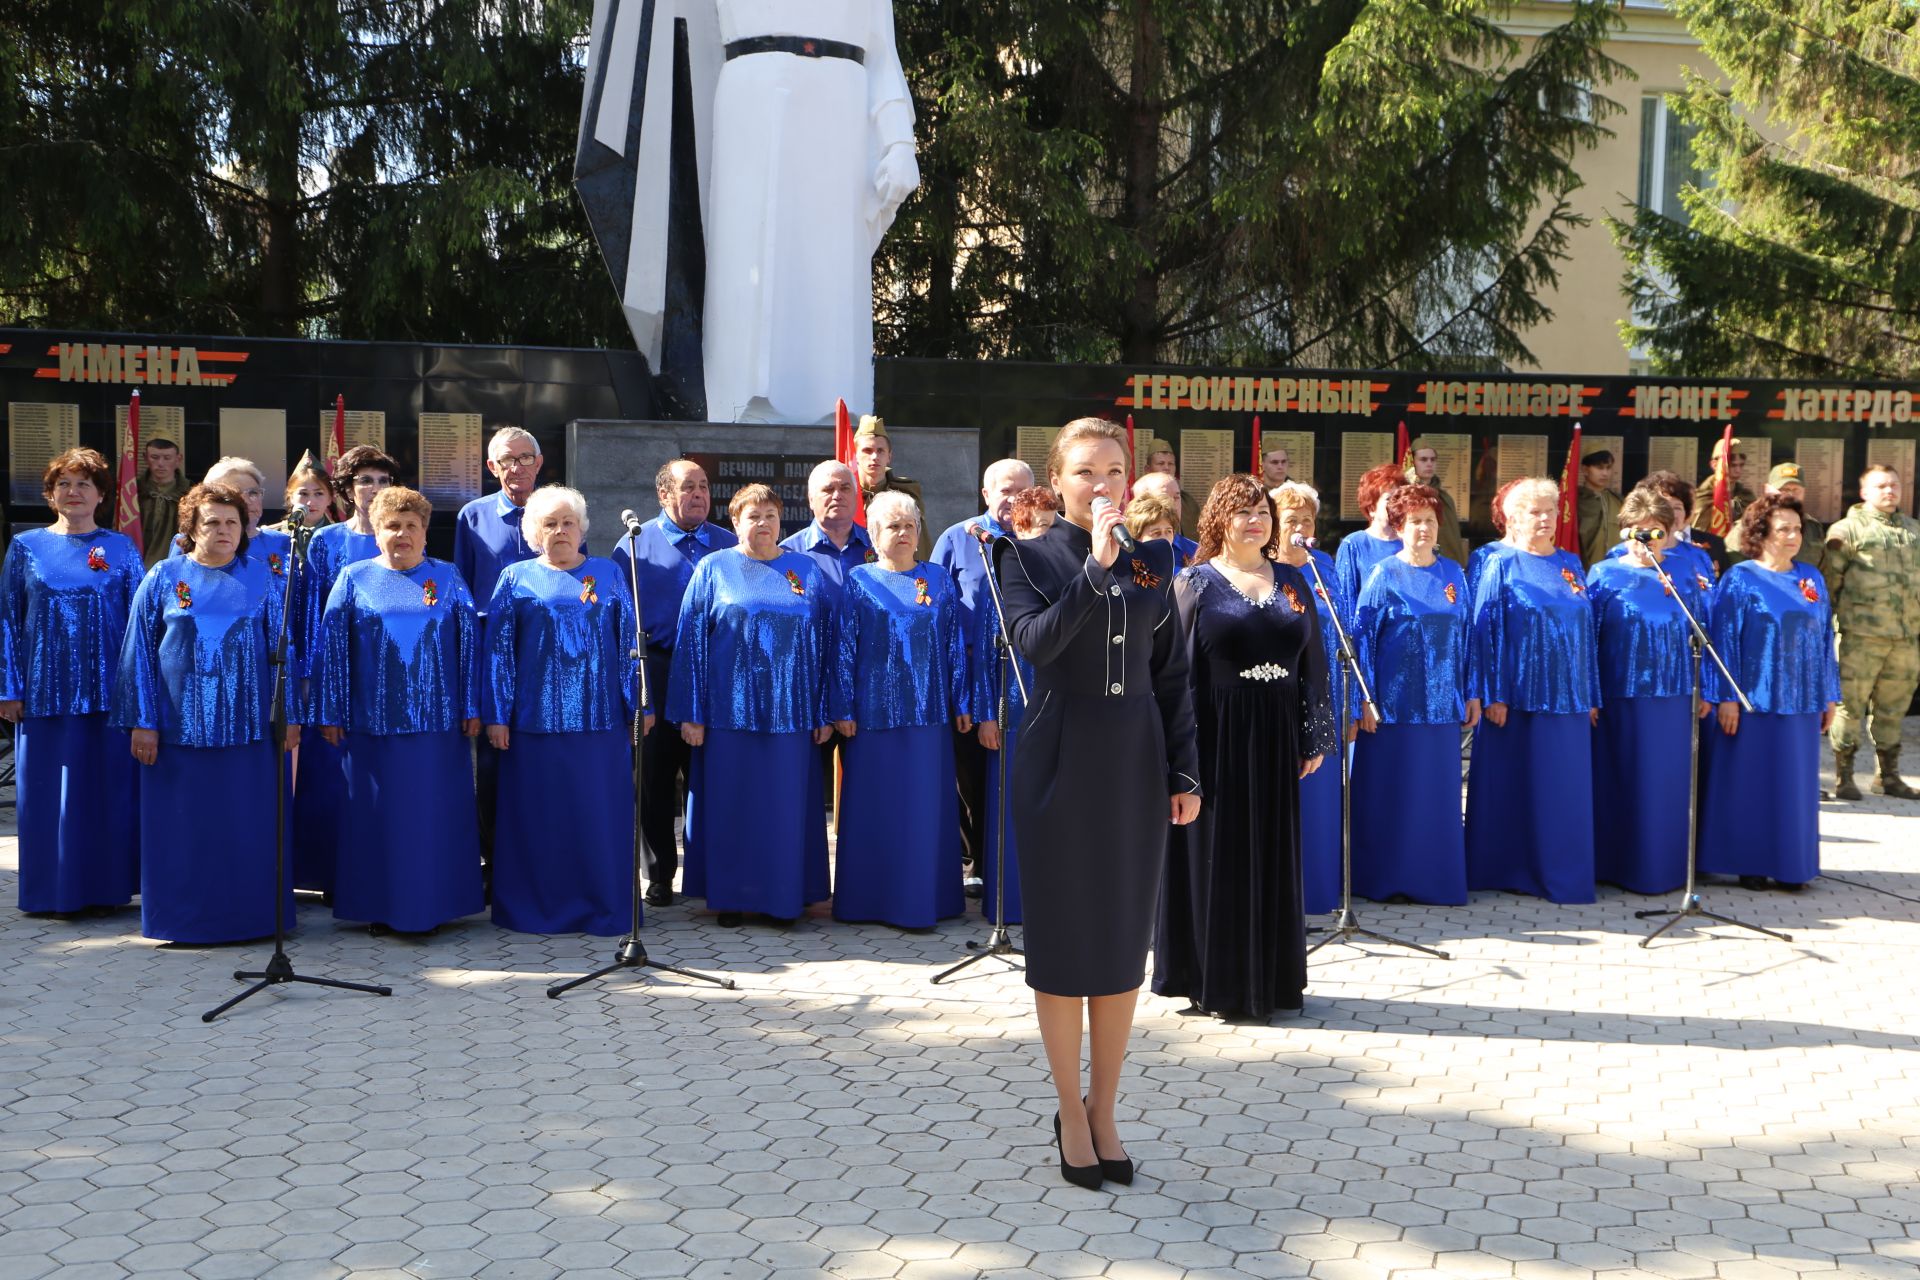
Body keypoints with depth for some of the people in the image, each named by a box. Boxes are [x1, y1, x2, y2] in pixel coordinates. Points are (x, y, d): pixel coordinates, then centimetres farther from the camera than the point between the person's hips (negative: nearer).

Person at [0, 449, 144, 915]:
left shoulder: (121, 548, 6)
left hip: (108, 692, 0)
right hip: (45, 691, 0)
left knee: (109, 788, 2)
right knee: (46, 793, 3)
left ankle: (106, 885, 12)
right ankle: (52, 890, 13)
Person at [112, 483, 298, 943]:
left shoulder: (260, 577, 6)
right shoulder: (164, 578, 4)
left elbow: (282, 647, 5)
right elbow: (139, 652, 3)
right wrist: (143, 721, -2)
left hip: (247, 726, 0)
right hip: (180, 726, 0)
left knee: (247, 826, 3)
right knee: (184, 828, 3)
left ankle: (247, 914, 14)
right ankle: (184, 918, 14)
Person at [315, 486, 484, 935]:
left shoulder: (447, 577, 7)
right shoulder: (354, 578, 6)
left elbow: (469, 642, 5)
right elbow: (331, 647, 4)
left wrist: (471, 708, -1)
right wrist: (330, 713, -1)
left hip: (437, 720, 0)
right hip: (373, 721, 0)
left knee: (436, 812, 2)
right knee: (376, 814, 3)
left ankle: (432, 905, 12)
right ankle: (380, 907, 12)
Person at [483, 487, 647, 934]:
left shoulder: (609, 575, 9)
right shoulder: (515, 579, 7)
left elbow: (629, 644, 7)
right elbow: (498, 649, 3)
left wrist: (638, 707, 1)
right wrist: (497, 715, -4)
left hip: (600, 717, 0)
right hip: (535, 716, 0)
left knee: (601, 812, 2)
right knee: (538, 816, 3)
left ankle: (605, 907, 11)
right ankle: (538, 908, 13)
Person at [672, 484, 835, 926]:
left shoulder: (808, 571, 9)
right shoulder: (713, 569, 4)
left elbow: (827, 640, 8)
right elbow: (690, 641, 1)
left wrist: (824, 712, 1)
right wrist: (691, 712, -5)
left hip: (790, 713, 1)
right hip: (730, 710, -1)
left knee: (787, 804, 4)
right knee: (730, 804, 3)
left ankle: (785, 896, 14)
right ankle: (730, 896, 13)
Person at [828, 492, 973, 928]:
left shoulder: (940, 580, 9)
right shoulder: (858, 582, 4)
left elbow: (956, 644, 8)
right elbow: (843, 649, 1)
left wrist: (961, 703, 3)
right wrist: (843, 710, -5)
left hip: (928, 711, 2)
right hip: (875, 710, -1)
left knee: (926, 806, 3)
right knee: (873, 806, 2)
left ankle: (923, 898, 11)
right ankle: (869, 900, 11)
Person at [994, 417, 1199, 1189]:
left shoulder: (1153, 563, 7)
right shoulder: (1029, 558, -2)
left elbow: (1172, 675, 8)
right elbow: (1035, 641, -21)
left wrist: (1185, 772, 3)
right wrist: (1095, 569, -27)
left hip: (1135, 765, 3)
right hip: (1061, 762, -3)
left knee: (1125, 942, 8)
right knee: (1063, 939, 4)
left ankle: (1103, 1111, 22)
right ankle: (1071, 1112, 19)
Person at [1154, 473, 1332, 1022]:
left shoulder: (1293, 581, 10)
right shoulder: (1195, 582, -2)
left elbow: (1313, 663, 11)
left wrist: (1316, 738, 6)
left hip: (1276, 740, 4)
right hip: (1216, 737, -4)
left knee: (1273, 857, 9)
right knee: (1216, 856, 2)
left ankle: (1272, 978, 20)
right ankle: (1217, 981, 12)